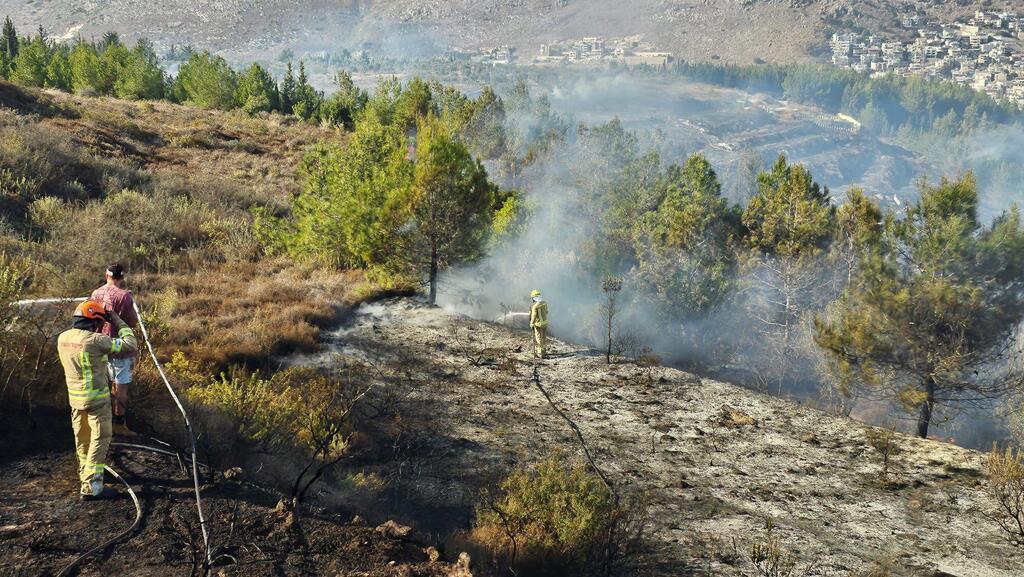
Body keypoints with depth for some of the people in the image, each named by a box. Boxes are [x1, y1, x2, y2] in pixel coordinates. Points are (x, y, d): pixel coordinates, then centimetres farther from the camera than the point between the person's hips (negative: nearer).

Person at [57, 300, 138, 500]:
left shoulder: (63, 338, -1)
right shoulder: (95, 340, -23)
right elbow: (130, 345, -17)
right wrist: (118, 322, -8)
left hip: (75, 397, 7)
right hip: (96, 399, -7)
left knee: (82, 439, 22)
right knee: (99, 440, 1)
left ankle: (86, 474, 40)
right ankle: (90, 488, 0)